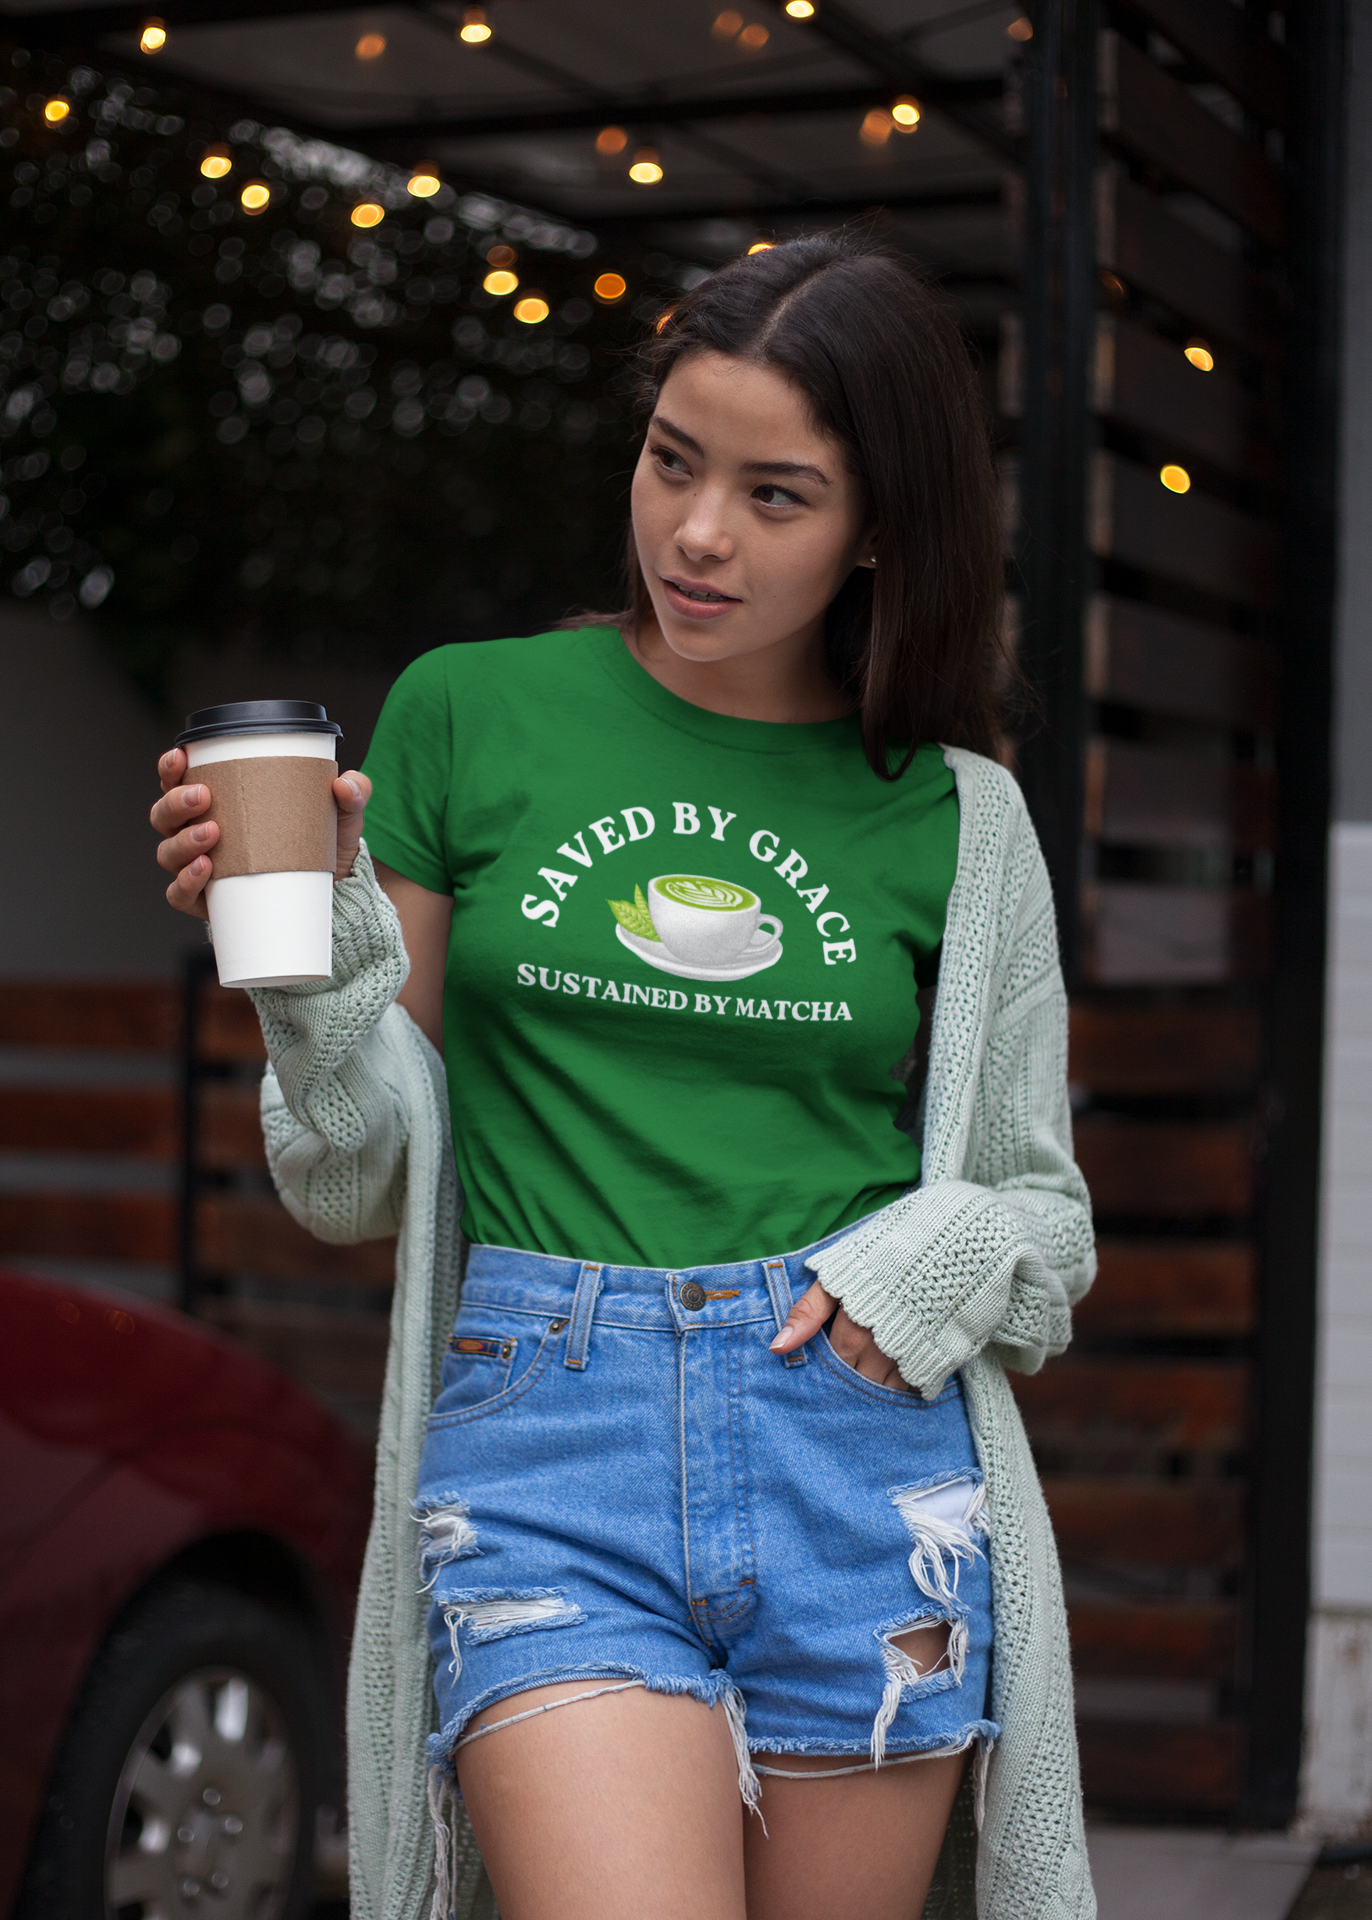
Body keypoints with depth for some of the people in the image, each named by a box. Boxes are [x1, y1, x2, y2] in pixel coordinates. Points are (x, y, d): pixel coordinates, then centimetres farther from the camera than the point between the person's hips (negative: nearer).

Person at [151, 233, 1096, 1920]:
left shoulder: (952, 816, 6)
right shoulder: (466, 718, 4)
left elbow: (1036, 1207, 16)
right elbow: (366, 1176, 7)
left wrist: (941, 1257, -6)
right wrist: (311, 945, -10)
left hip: (859, 1445, 2)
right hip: (548, 1439, -2)